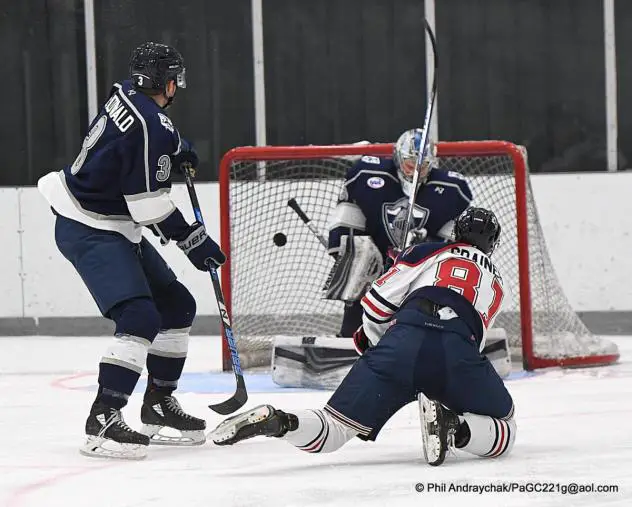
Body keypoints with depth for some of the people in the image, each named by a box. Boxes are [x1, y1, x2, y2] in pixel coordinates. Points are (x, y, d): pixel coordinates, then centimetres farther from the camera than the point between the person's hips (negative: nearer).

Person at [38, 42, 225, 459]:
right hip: (88, 231, -10)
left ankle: (159, 404, 25)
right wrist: (193, 241, -14)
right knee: (140, 317, -24)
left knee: (177, 305, 15)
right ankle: (102, 422, -26)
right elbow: (151, 206, -23)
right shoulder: (150, 127, -24)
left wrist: (176, 147, 20)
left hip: (115, 229, 10)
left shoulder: (126, 95, 4)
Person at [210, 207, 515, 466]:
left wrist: (371, 339, 35)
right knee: (504, 430, 20)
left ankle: (275, 421, -29)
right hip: (460, 350, 0)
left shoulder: (428, 252, 26)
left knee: (332, 430, 3)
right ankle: (455, 427, -13)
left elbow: (379, 302, 16)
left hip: (404, 341, 0)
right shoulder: (495, 281, 35)